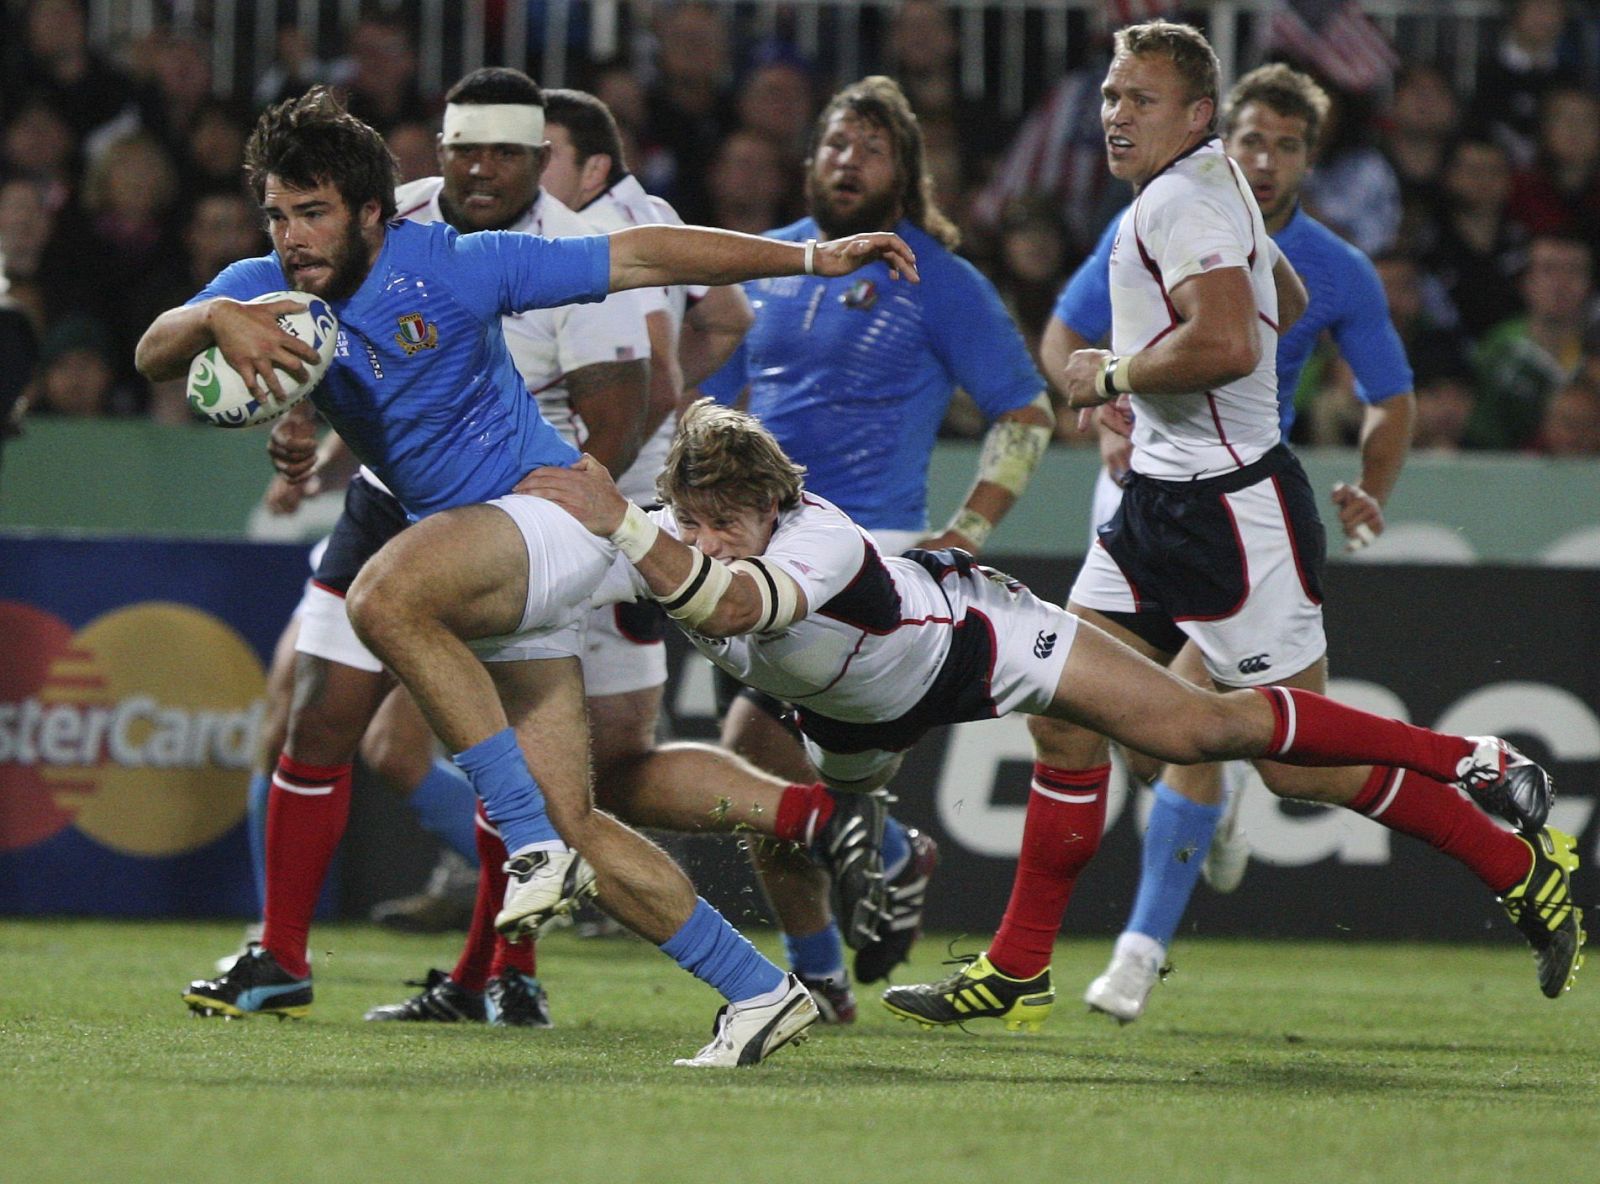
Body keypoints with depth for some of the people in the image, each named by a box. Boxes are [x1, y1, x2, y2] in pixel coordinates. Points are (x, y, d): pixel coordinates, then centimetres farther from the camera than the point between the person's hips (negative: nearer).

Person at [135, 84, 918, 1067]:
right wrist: (218, 321, -33)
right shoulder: (267, 289, 4)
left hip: (553, 509, -7)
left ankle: (533, 839, -30)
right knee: (571, 825, -1)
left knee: (387, 598, -35)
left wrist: (812, 258, -6)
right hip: (483, 570, 7)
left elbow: (638, 257, -5)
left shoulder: (453, 267, -10)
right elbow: (154, 353, -10)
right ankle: (761, 992, 7)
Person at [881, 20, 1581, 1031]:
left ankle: (1521, 863, 9)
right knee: (1062, 714, 5)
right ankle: (1018, 971, 10)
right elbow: (1286, 297, 31)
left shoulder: (1184, 200, -17)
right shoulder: (1213, 184, 14)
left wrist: (1115, 376, -16)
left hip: (1233, 511, -10)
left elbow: (1229, 343, -32)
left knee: (1302, 764, -6)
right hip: (1161, 501, 10)